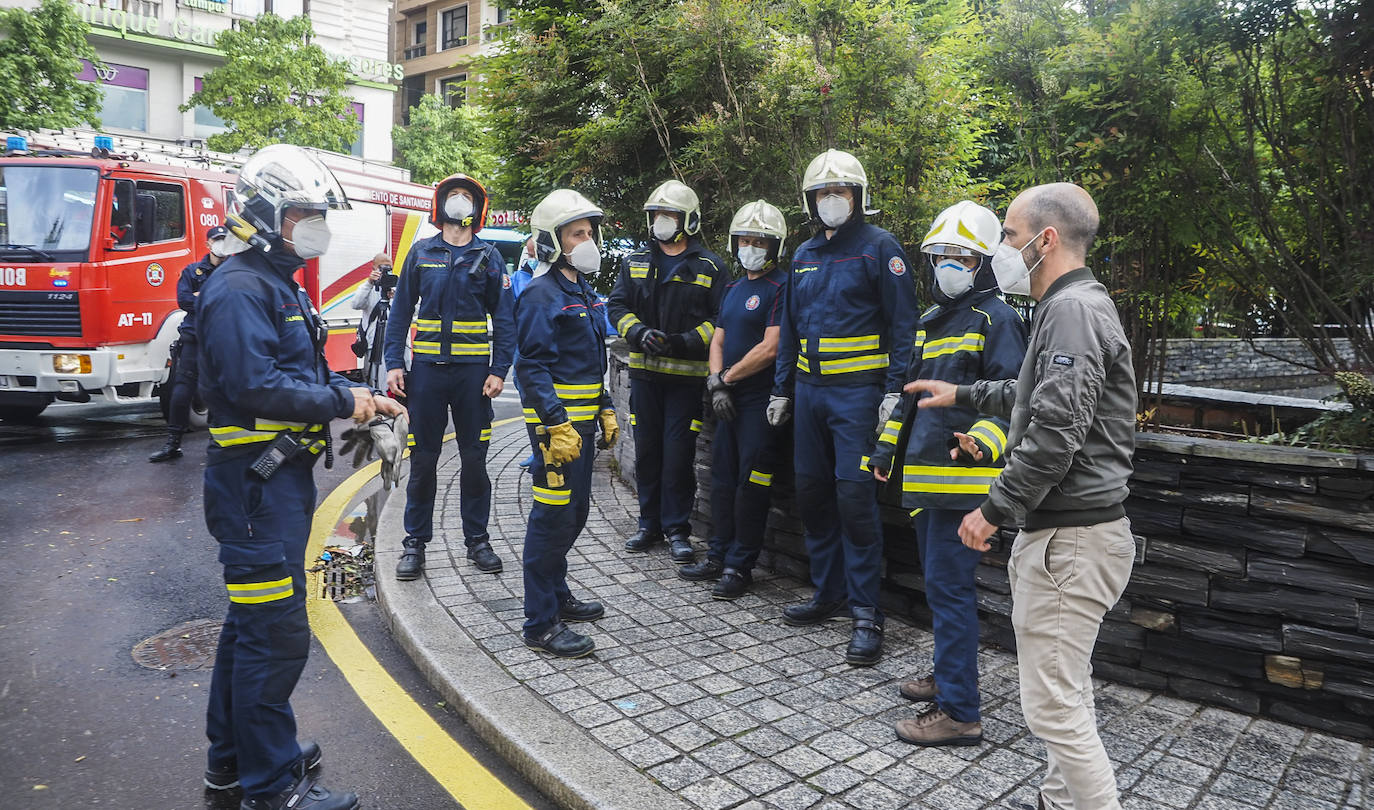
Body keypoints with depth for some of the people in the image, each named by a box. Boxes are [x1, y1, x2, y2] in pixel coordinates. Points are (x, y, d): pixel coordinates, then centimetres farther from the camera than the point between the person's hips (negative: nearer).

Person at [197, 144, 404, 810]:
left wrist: (359, 397, 7)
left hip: (281, 477, 11)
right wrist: (342, 399, -17)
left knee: (254, 621, 19)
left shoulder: (277, 284, 18)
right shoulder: (238, 288, -16)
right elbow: (256, 386, -26)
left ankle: (233, 754, 34)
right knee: (276, 631, -5)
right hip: (255, 482, -11)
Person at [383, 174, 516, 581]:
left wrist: (499, 371, -5)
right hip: (427, 368, 0)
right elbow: (401, 310, 8)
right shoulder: (421, 252, 7)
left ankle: (477, 539, 19)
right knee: (423, 459, 5)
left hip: (473, 369, 0)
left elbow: (504, 317, 4)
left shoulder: (488, 256, 6)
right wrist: (394, 363, -1)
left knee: (474, 458, 6)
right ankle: (415, 542, 16)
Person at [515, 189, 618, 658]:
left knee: (575, 512, 18)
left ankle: (556, 595, 34)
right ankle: (541, 624, 4)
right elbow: (533, 368, -20)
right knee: (554, 517, -6)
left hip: (580, 421, 10)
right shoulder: (541, 296, -14)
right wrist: (557, 425, -26)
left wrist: (605, 410, 20)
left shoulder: (583, 292, 16)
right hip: (555, 423, -10)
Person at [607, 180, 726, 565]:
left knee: (679, 454, -2)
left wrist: (686, 342, -17)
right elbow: (617, 305, 7)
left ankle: (677, 529, 11)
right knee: (647, 450, 10)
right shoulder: (635, 262, 12)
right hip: (644, 372, 3)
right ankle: (649, 523, 23)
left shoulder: (710, 267, 1)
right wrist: (640, 333, -12)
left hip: (686, 374, -3)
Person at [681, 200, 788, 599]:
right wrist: (716, 384, -2)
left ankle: (739, 566, 8)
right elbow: (718, 341, 15)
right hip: (729, 400, 8)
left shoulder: (781, 287, -10)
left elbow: (769, 349, -17)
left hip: (760, 401, -8)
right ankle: (719, 556, 25)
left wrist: (726, 377, -8)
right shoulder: (734, 288, 16)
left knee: (751, 484, -2)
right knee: (722, 478, 13)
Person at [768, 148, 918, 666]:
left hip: (857, 390, -7)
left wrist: (895, 391, -16)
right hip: (810, 390, 7)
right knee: (811, 494, 10)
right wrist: (781, 388, 17)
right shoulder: (804, 255, 16)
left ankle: (866, 612, 1)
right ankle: (829, 594, 25)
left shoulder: (879, 248, -4)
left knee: (854, 496, -9)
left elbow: (903, 323, -8)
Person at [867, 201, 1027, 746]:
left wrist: (985, 439, -32)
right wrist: (887, 445, 23)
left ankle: (959, 712, 1)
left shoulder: (996, 319, -7)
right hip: (926, 474, 9)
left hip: (964, 477, -9)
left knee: (948, 586, -7)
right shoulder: (933, 321, 18)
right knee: (939, 582, 18)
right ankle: (949, 676, 34)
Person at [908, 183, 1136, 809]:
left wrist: (995, 510, -18)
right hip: (1067, 529, 11)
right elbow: (1033, 396, 31)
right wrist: (962, 394, 33)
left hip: (1069, 539, -11)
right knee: (1066, 689, 22)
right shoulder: (1075, 305, 17)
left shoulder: (1073, 309, -17)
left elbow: (1055, 431, -26)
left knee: (1053, 706, -4)